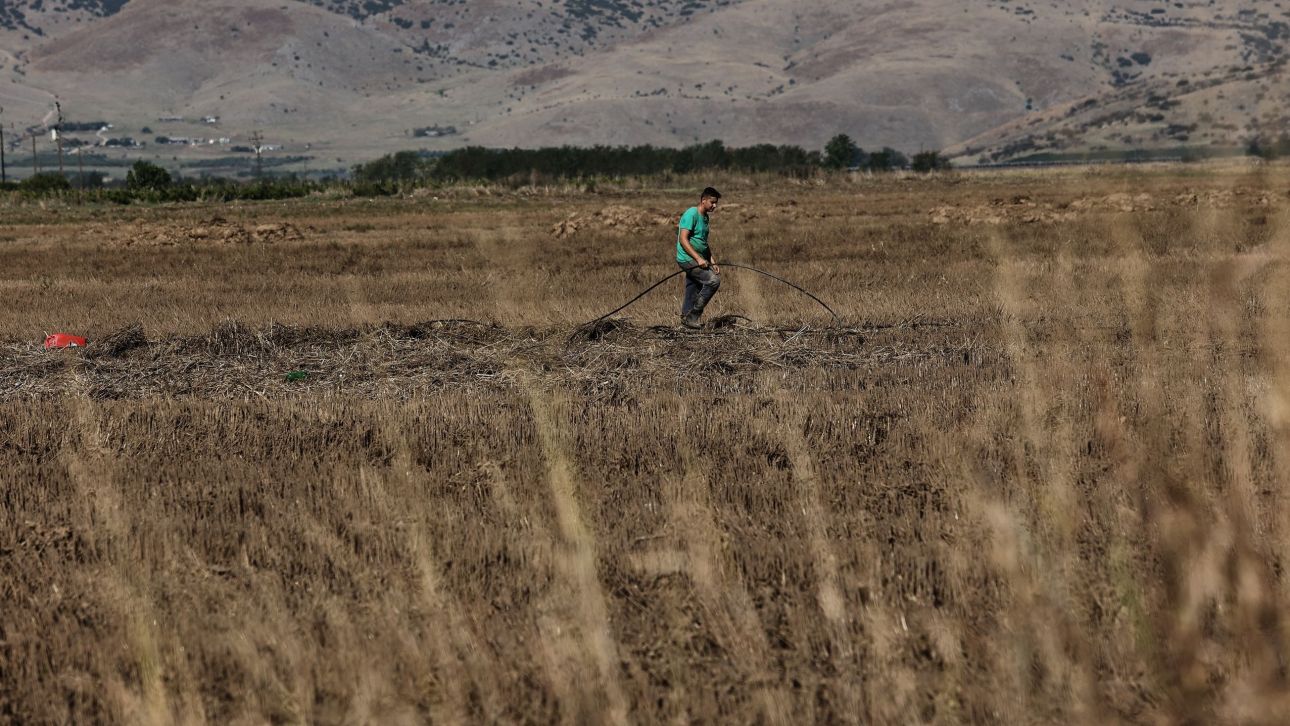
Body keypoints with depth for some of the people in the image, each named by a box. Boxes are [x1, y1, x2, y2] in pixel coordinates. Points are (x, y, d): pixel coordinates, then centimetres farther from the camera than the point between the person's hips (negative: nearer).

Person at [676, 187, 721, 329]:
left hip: (697, 261, 9)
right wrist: (698, 258, -25)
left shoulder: (705, 217, 16)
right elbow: (683, 239, -21)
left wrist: (713, 263, 17)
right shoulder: (691, 214, -13)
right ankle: (694, 314, -12)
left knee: (692, 294, 9)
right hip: (687, 259, -9)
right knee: (713, 280, -19)